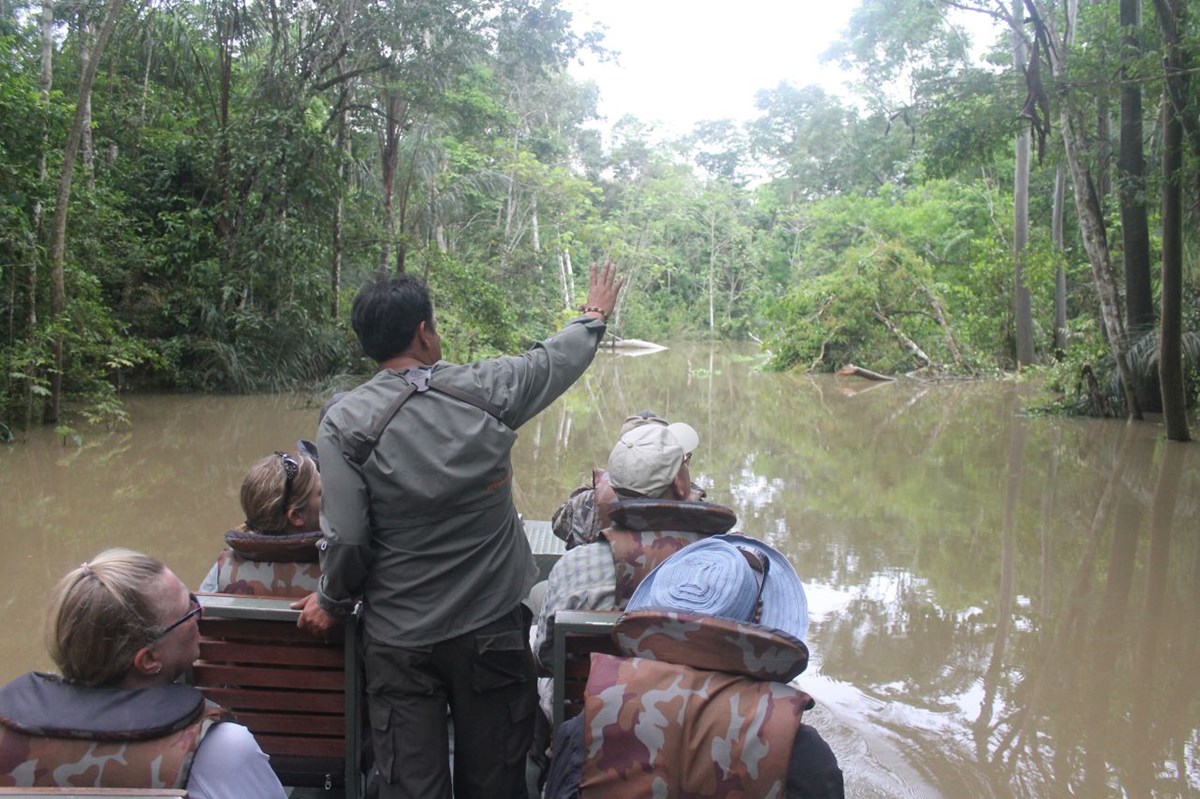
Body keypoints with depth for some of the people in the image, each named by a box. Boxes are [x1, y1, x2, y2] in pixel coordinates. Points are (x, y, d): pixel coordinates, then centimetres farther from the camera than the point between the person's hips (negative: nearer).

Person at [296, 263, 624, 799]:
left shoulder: (344, 424, -12)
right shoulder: (487, 391, -8)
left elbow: (346, 538, -13)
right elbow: (556, 359, 10)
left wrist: (332, 603, 7)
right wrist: (595, 316, 30)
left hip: (400, 639, -1)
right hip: (492, 626, 2)